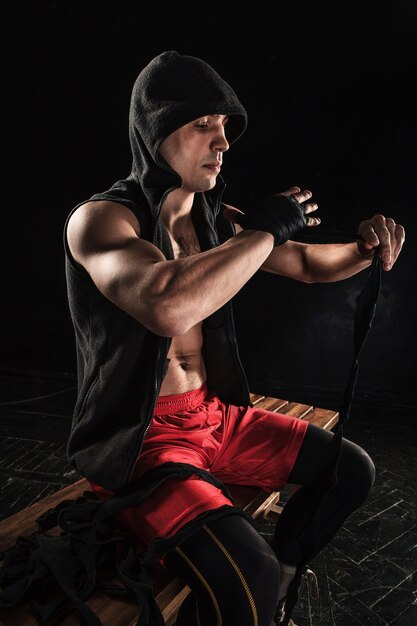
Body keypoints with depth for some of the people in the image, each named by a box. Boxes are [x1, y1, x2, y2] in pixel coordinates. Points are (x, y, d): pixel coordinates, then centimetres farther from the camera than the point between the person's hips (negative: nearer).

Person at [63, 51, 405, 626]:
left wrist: (366, 249, -6)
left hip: (215, 414, 8)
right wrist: (265, 229, -24)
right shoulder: (99, 219, -17)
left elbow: (307, 264, 17)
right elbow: (171, 308, -38)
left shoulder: (216, 219, 5)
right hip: (137, 438, -7)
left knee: (352, 470, 9)